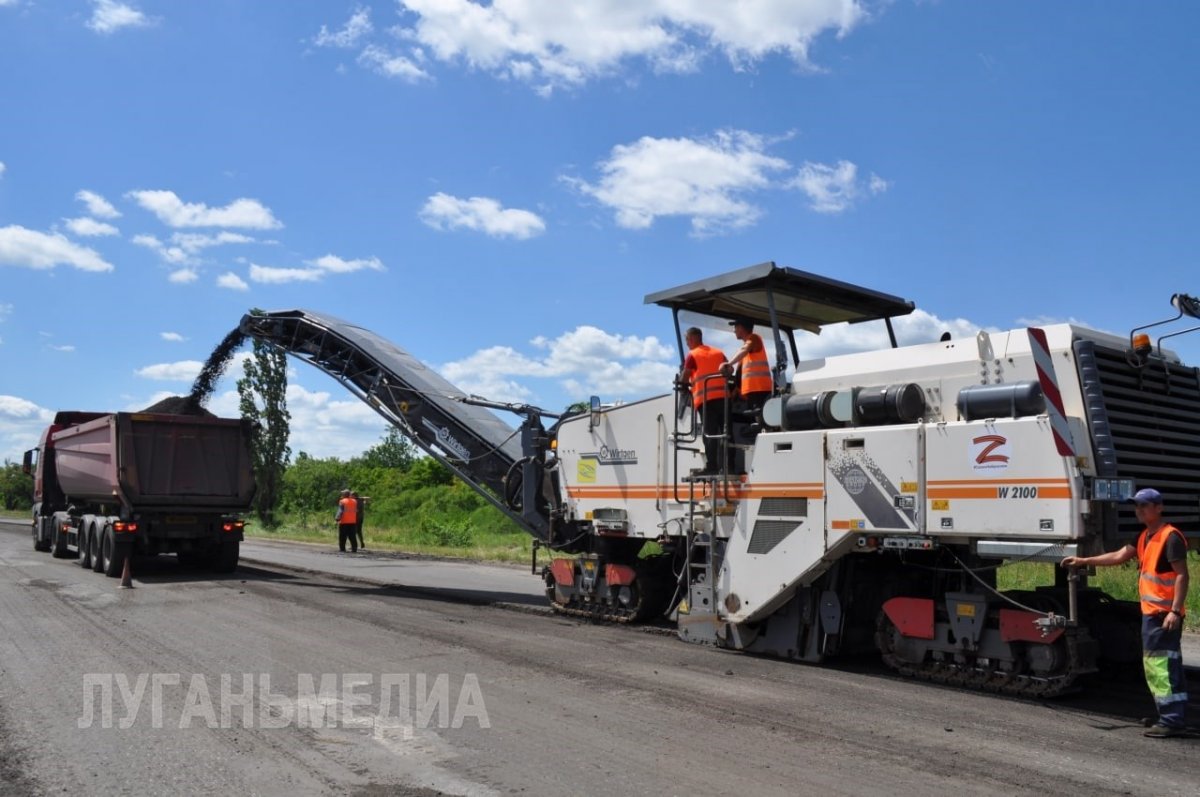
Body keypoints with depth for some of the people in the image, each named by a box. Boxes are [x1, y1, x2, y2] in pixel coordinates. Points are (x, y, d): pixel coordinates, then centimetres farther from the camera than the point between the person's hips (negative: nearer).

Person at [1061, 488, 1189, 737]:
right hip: (1150, 612, 10)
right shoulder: (1144, 536, 15)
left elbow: (1182, 575, -17)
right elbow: (1119, 556, 21)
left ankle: (1173, 721, -7)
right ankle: (1166, 714, 24)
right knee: (1152, 664, 15)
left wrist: (1175, 611, -21)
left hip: (1164, 614, -10)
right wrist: (1083, 561, 17)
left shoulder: (1171, 537, -13)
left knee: (1164, 664, -9)